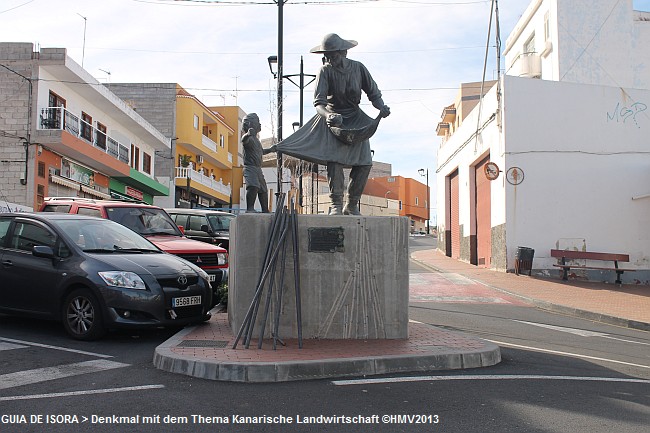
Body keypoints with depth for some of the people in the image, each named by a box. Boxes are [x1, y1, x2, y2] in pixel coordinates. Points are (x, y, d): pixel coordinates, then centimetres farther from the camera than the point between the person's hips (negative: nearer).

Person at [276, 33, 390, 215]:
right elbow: (318, 102, -22)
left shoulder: (358, 67, -4)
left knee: (365, 162, -6)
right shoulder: (325, 71, -12)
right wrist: (328, 115, -43)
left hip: (356, 119, 3)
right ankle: (336, 204, -21)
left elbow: (374, 93, 2)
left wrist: (382, 107, -20)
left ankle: (351, 206, 5)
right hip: (333, 118, -3)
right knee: (334, 159, -23)